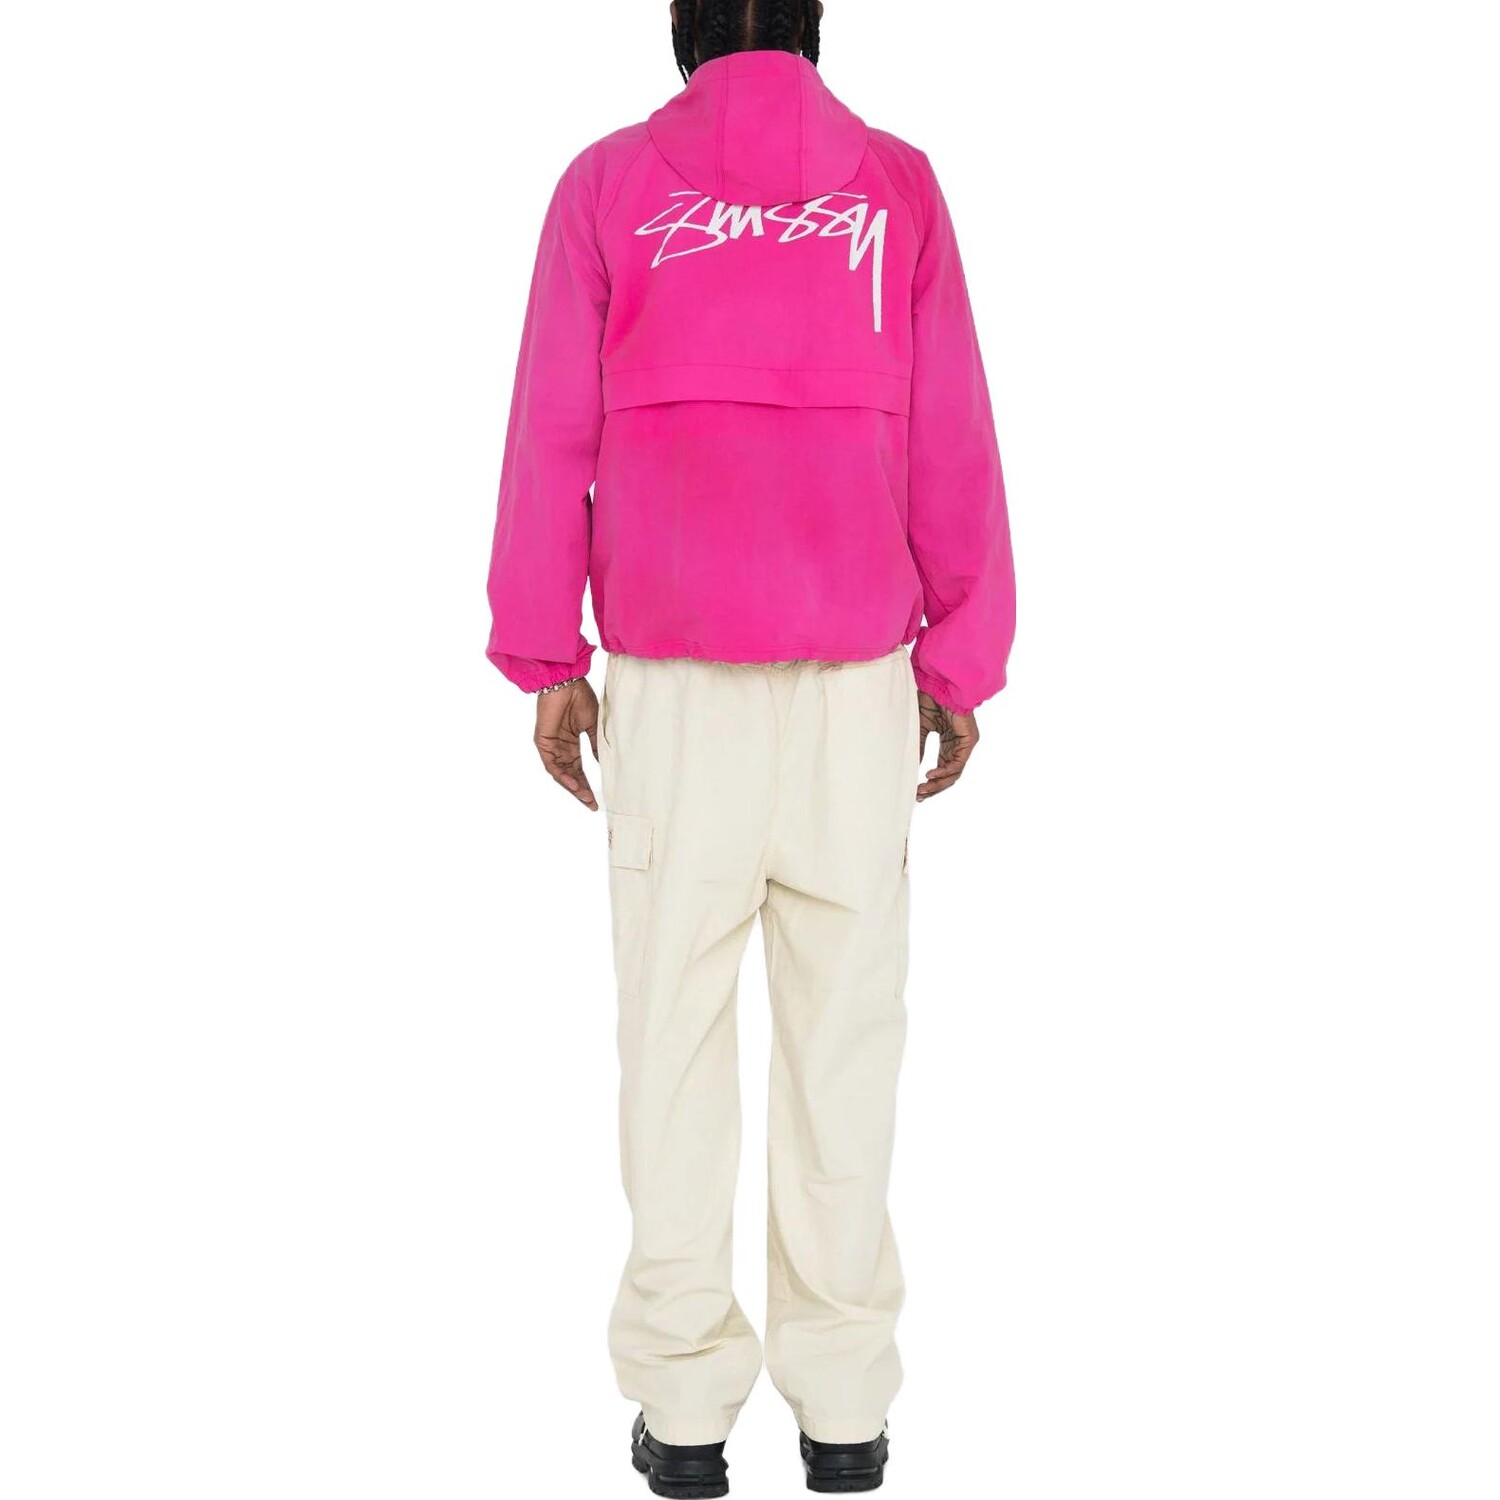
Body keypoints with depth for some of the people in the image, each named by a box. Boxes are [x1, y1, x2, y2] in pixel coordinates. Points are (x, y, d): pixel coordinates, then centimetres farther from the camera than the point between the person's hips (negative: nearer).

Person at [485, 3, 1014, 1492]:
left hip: (669, 672, 0)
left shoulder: (606, 184, 4)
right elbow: (951, 447, 3)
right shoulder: (896, 188, 6)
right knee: (843, 1023, 5)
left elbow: (553, 437, 1)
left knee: (673, 1019, 4)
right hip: (855, 671, 0)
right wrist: (962, 665, 8)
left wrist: (544, 659, 6)